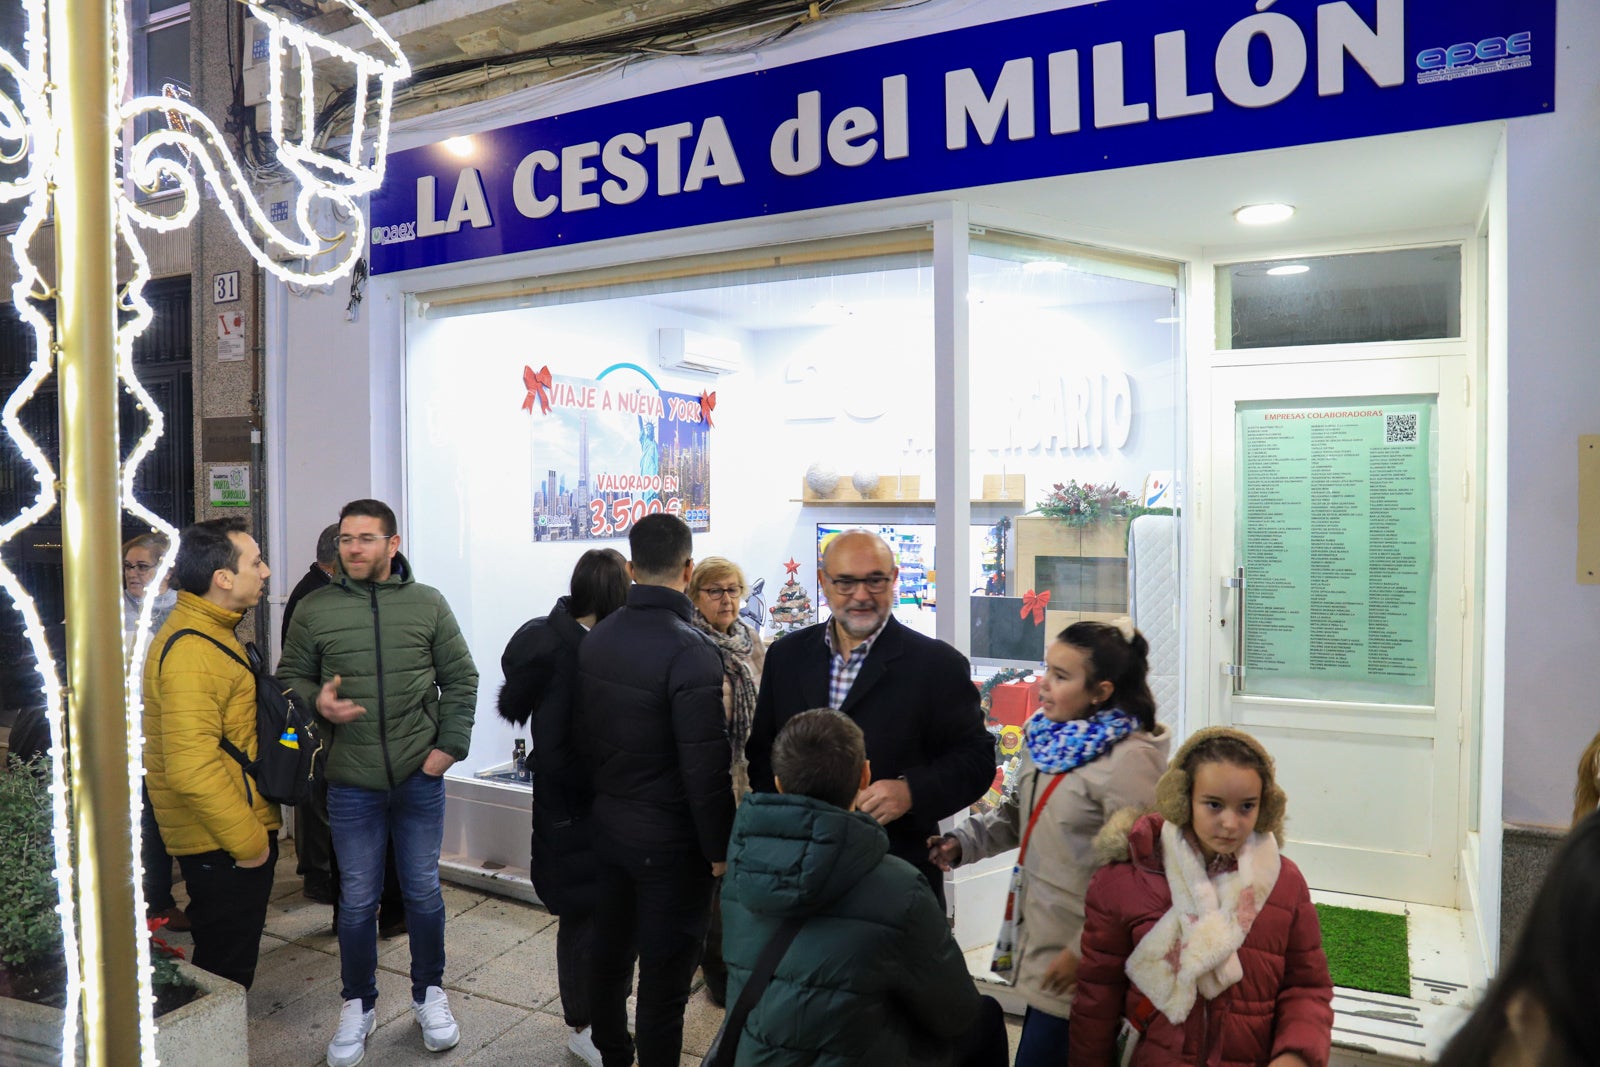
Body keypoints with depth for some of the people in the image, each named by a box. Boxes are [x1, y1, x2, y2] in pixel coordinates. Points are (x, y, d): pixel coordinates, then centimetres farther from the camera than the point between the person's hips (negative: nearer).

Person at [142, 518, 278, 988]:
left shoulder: (212, 632, 11)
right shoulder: (191, 650, -23)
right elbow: (192, 769, -29)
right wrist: (249, 841, -21)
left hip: (237, 834, 10)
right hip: (222, 845, -10)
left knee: (232, 958, 21)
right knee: (226, 967, 4)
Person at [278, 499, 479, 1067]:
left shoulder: (428, 604, -1)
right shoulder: (315, 609, -1)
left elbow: (460, 679, 3)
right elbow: (289, 677, 7)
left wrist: (449, 745, -4)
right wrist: (316, 701, -14)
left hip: (420, 776, 0)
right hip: (351, 781, 0)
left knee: (423, 890, 13)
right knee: (357, 899, 12)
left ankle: (428, 993, 34)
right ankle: (358, 1005, 33)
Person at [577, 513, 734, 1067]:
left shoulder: (596, 637, -1)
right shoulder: (690, 652, -23)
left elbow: (585, 733, 8)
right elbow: (705, 768, -22)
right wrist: (720, 848, -10)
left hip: (607, 824, 8)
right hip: (669, 839, -7)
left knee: (608, 954, 21)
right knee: (665, 978, 6)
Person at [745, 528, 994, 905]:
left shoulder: (938, 663, -8)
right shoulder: (786, 655, 5)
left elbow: (976, 758, -7)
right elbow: (761, 750, 12)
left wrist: (912, 791, -23)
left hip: (898, 872, -3)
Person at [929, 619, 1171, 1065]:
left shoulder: (1129, 760, -21)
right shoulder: (1046, 735, 3)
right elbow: (1019, 813, 16)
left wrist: (1083, 952, -16)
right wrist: (964, 842, 1)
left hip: (1079, 961, -7)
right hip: (1038, 937, 7)